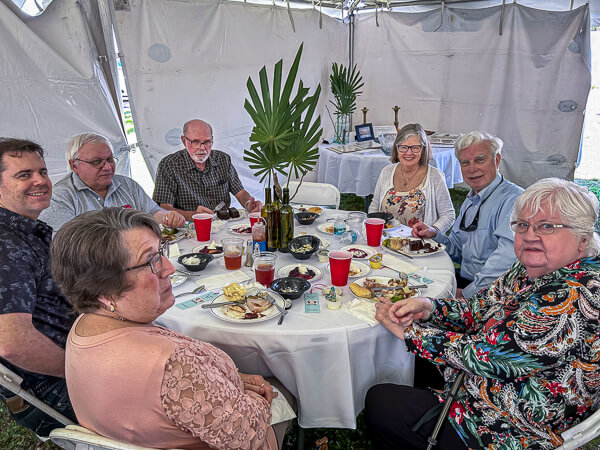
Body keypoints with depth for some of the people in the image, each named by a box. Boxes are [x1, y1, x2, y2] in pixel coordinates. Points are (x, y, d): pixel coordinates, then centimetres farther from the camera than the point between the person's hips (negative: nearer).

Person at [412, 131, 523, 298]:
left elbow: (508, 258, -28)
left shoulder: (513, 198, -15)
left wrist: (467, 294, -24)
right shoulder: (470, 200, 16)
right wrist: (435, 235, 2)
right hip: (464, 280, 8)